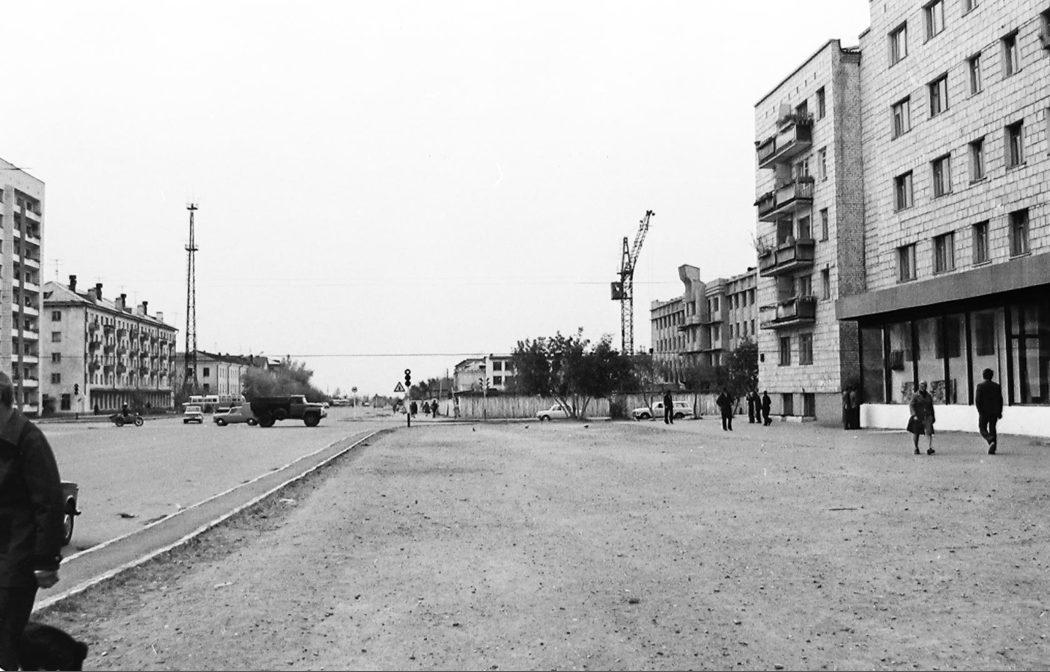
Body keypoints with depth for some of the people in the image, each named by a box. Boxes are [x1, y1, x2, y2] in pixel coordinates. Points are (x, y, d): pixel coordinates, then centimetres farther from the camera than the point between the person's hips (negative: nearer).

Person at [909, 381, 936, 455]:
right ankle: (916, 448, 29)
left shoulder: (928, 396, 7)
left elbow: (931, 407, 16)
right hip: (918, 417, -2)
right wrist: (914, 415, -25)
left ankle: (929, 449, -28)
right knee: (916, 433, 9)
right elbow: (911, 406, -13)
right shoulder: (915, 396, -5)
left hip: (927, 417, 2)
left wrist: (933, 416, 18)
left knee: (928, 432, -17)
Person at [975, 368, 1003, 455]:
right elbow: (1000, 400, 5)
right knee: (992, 429, 9)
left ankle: (991, 440, -21)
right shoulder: (997, 386, 4)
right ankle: (992, 449, 5)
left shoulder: (980, 386, -7)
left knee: (982, 429, 7)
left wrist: (980, 412, -9)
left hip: (984, 412, -3)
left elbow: (977, 400, -12)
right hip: (994, 412, 3)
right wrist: (1000, 412, 9)